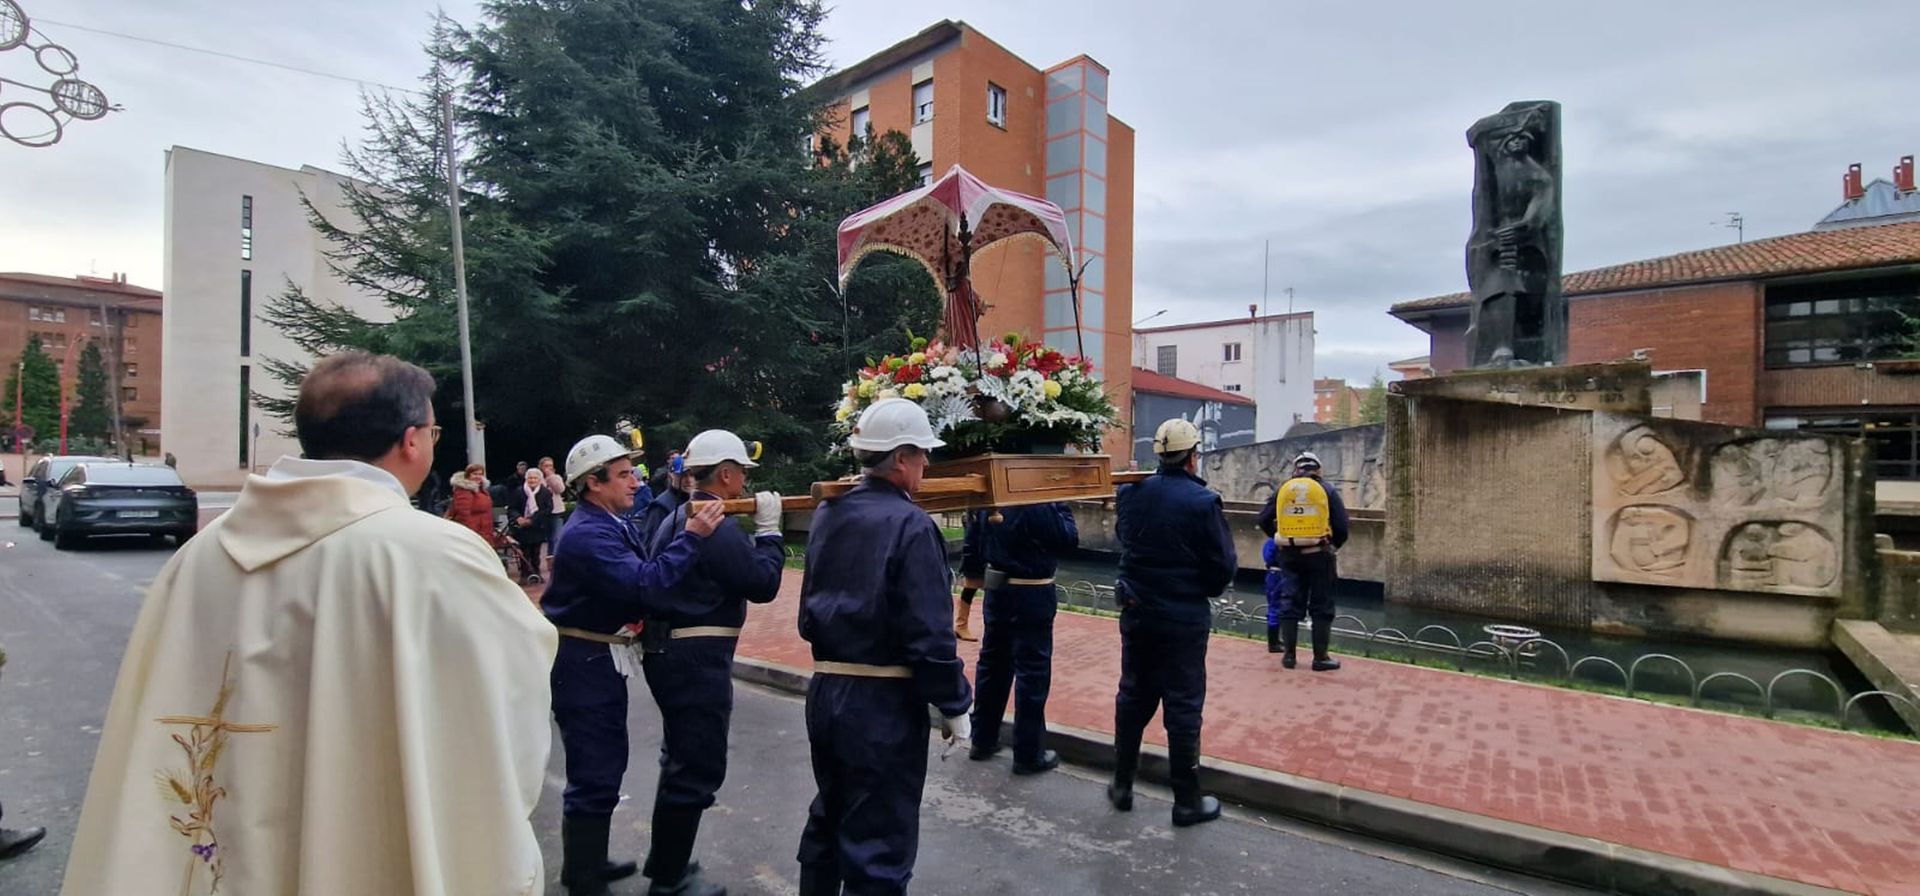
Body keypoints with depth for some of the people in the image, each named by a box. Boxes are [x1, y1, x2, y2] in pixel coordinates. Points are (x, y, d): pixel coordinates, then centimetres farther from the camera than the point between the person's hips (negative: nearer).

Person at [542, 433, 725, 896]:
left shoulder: (615, 524, 8)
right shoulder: (587, 534, -24)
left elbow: (641, 576, 8)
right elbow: (645, 584, -33)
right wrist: (692, 536, -32)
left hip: (600, 659, 10)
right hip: (583, 662, -10)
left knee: (605, 763, 22)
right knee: (595, 772, 0)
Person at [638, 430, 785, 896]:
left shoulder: (678, 517, 12)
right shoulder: (716, 525, -20)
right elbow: (763, 583, -18)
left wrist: (757, 529, 9)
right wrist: (768, 528, -10)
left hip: (669, 649, 11)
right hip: (697, 657, -11)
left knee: (682, 759, 24)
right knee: (698, 767, 3)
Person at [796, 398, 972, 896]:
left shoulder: (827, 512, 4)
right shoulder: (911, 524, -18)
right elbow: (930, 633, -19)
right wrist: (954, 705, -9)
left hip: (825, 690, 8)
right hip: (883, 704, -7)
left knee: (829, 818, 25)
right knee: (879, 843, 7)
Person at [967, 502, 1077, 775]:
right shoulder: (1038, 504, -21)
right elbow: (1070, 539, -12)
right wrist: (1061, 506, -2)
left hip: (997, 588, 7)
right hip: (1032, 594, -7)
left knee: (993, 663, 16)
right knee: (1032, 672, 3)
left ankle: (983, 740, 28)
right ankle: (1028, 754, 12)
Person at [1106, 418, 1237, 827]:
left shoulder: (1131, 494, -3)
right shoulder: (1201, 502, -18)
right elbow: (1224, 564, -12)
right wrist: (1207, 588, 6)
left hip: (1136, 612, 5)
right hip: (1184, 617, -5)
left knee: (1133, 697, 17)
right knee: (1183, 706, 7)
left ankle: (1122, 785, 28)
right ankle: (1187, 801, 19)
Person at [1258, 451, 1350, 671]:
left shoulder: (1283, 489, 4)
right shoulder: (1327, 490, -1)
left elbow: (1264, 520, 4)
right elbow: (1341, 525, -5)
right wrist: (1334, 544, 14)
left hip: (1289, 554, 2)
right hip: (1318, 554, -2)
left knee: (1290, 605, 10)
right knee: (1321, 607, 6)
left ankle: (1288, 655, 14)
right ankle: (1321, 657, 8)